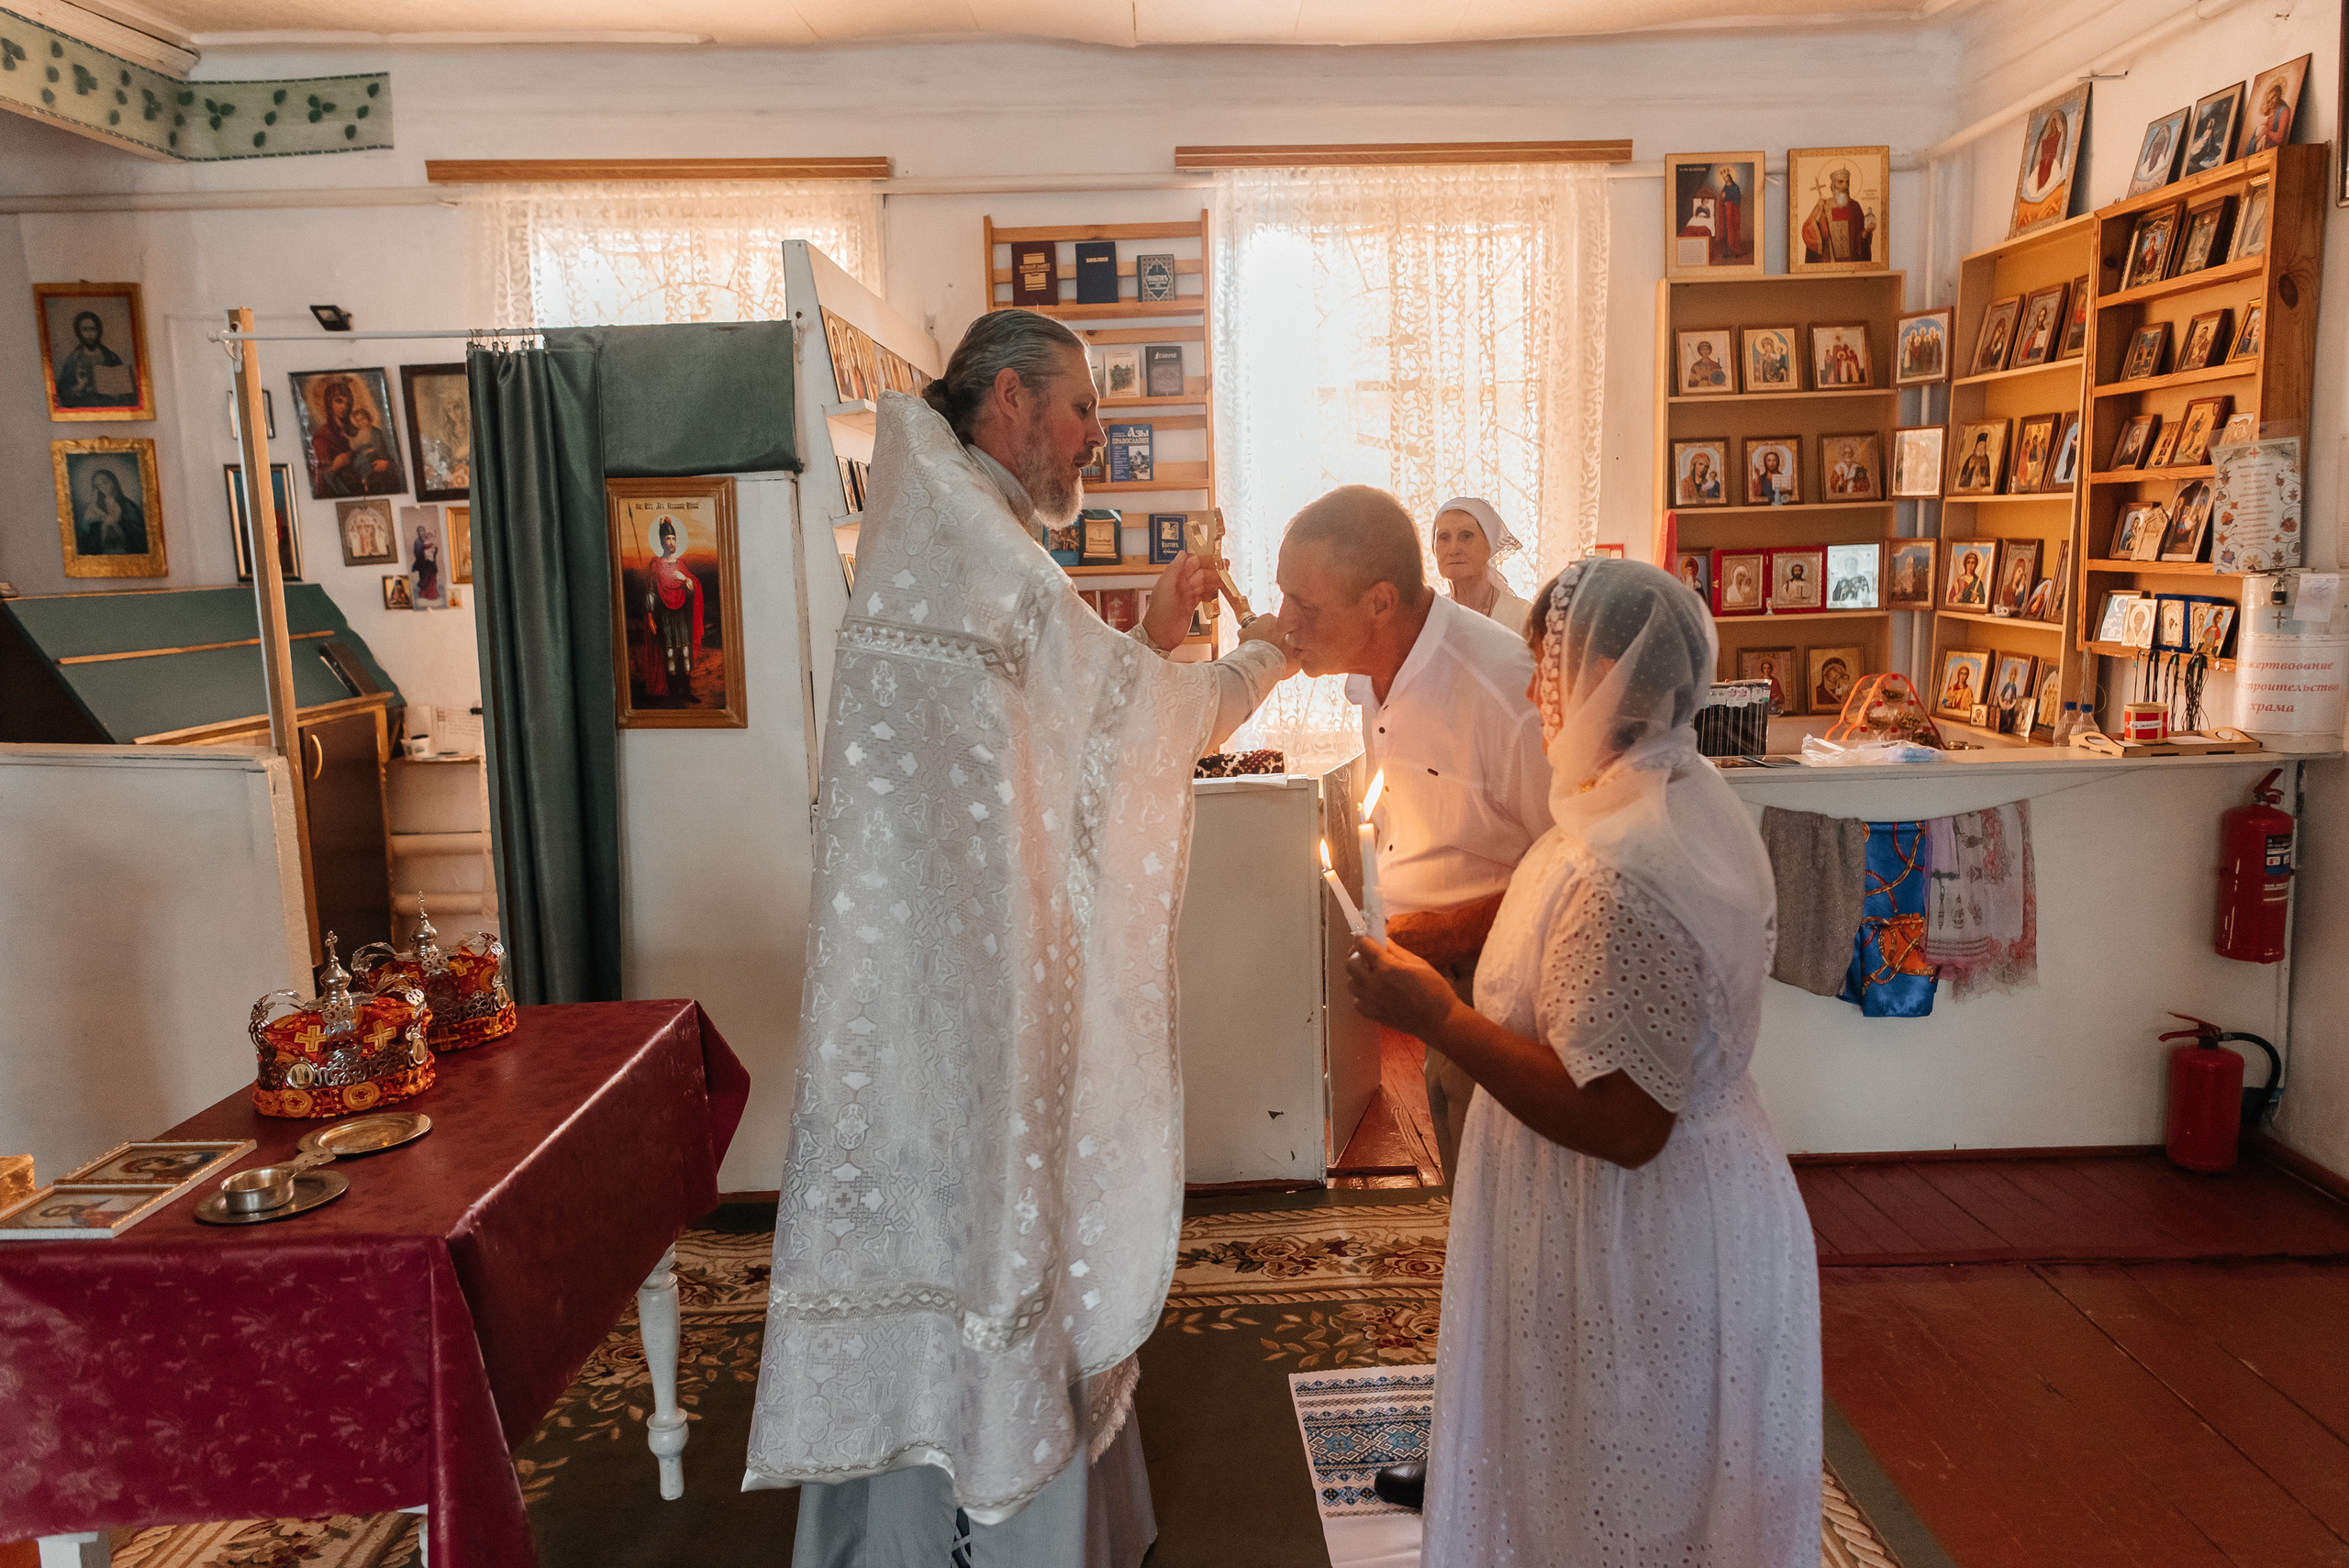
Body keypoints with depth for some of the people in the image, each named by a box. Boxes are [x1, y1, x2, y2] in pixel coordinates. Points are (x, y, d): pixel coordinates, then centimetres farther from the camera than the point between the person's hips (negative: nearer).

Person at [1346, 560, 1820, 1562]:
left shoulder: (1618, 876, -31)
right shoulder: (1696, 804, 3)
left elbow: (1622, 1124, -31)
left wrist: (1437, 1016, -25)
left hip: (1635, 1250, -10)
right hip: (1706, 1208, 10)